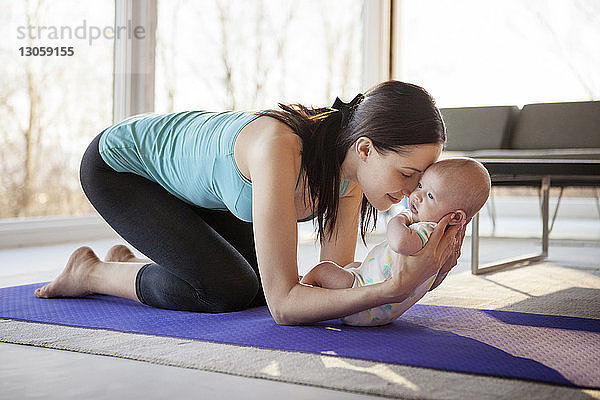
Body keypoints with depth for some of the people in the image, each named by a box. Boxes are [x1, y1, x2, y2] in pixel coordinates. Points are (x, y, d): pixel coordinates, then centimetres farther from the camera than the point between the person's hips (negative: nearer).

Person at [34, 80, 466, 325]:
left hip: (183, 172, 7)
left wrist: (419, 269, -31)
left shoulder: (348, 161, -19)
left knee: (259, 281, 1)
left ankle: (130, 261, 22)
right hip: (118, 165, -7)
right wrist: (396, 286, -47)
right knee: (230, 289, -18)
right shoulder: (279, 146, -42)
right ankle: (91, 272, 5)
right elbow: (283, 304, -39)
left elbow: (334, 279, -16)